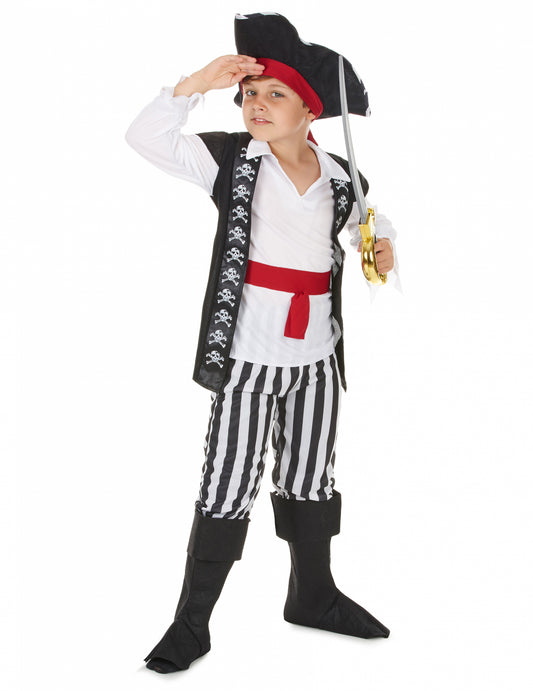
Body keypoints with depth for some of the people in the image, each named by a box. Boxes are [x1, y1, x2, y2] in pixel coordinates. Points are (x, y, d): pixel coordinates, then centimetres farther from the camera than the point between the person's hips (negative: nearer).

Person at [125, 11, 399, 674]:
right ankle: (191, 624, 10)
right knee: (227, 489, -2)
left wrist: (383, 245, 1)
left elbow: (370, 220, 23)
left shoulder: (340, 177, 3)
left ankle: (313, 595, 36)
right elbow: (146, 137, -16)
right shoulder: (230, 159, -5)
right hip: (246, 356, -4)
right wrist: (198, 83, -26)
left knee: (310, 479, 18)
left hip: (317, 358, 4)